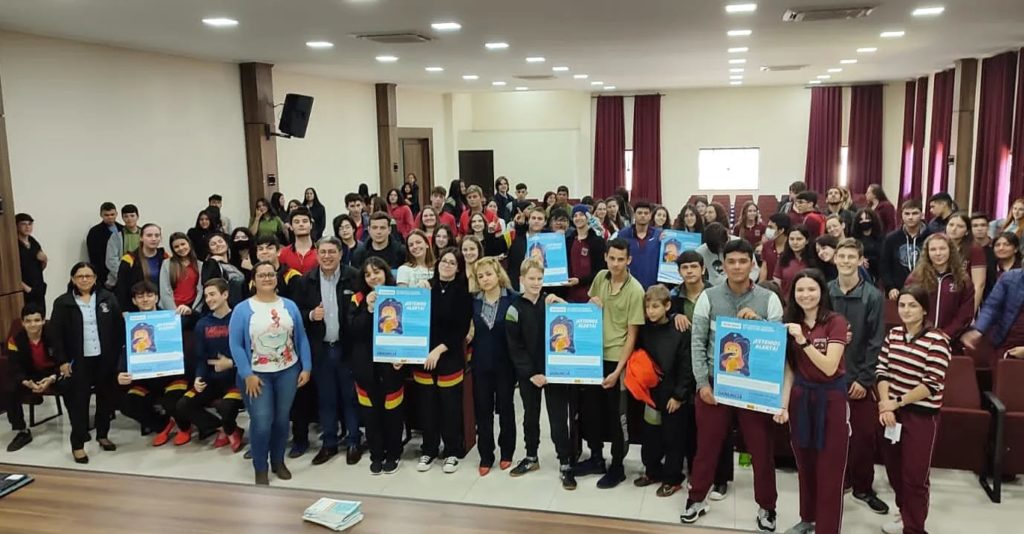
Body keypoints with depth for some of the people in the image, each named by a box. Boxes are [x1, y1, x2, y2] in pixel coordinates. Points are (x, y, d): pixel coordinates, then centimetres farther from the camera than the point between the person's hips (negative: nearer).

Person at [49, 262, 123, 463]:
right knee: (79, 401, 0)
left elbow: (119, 327, 3)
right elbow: (56, 334, -2)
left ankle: (102, 435, 28)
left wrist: (117, 353, -2)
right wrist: (62, 360, -7)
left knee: (106, 397, 11)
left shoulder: (107, 298, 2)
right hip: (78, 361, -2)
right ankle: (78, 444, 8)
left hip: (105, 358, 2)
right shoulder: (63, 303, -2)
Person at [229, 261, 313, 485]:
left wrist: (306, 367, -1)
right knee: (261, 422, -5)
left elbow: (301, 338, 5)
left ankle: (278, 461, 30)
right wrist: (247, 374, -15)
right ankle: (260, 468, 14)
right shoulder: (242, 309, -6)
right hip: (257, 374, -3)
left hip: (288, 371, 3)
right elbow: (235, 344, -8)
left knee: (282, 419, 11)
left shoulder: (289, 306, 3)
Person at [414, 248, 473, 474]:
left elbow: (462, 329, -8)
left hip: (450, 357, -2)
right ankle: (429, 450, 23)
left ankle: (452, 452, 19)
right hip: (423, 355, 3)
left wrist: (439, 349, -14)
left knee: (450, 405, 4)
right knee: (427, 404, 8)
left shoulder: (463, 293, -3)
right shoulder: (427, 288, 5)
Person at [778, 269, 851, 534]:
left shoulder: (836, 322, -10)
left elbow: (829, 367, -19)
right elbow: (789, 369, 4)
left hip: (830, 398, -4)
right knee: (804, 465, 14)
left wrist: (804, 340, -27)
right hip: (800, 397, 4)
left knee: (829, 468, 2)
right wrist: (783, 405, -4)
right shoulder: (791, 323, 5)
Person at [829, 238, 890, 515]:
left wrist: (864, 378, -10)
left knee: (865, 434, 5)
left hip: (860, 377, -1)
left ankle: (863, 487, 22)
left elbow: (876, 342, -6)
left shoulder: (873, 296, -4)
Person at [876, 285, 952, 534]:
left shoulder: (937, 340, -13)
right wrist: (885, 406, -10)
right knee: (894, 469, 16)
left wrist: (897, 402, -14)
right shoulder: (894, 334, 5)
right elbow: (882, 371, 2)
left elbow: (932, 384, -17)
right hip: (893, 412, 5)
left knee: (914, 475, 3)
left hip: (921, 416, -5)